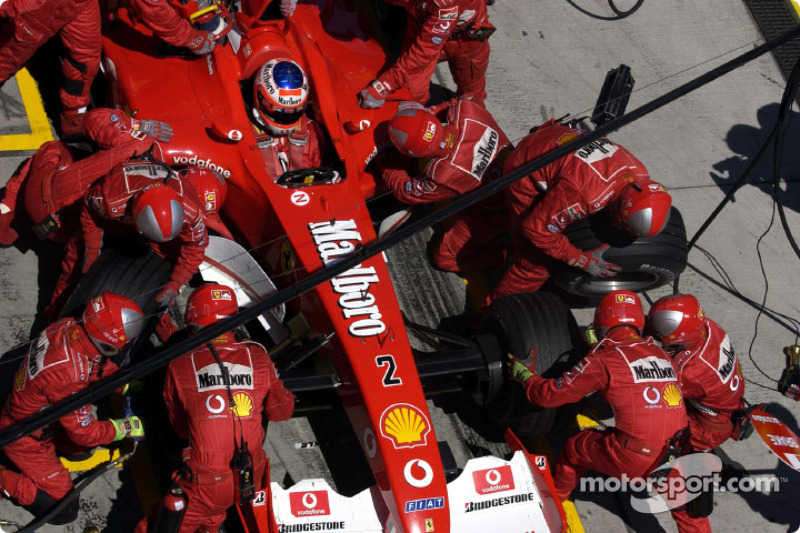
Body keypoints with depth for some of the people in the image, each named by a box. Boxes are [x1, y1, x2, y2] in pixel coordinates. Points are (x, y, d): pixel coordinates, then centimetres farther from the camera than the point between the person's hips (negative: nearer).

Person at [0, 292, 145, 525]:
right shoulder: (69, 375, -40)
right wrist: (126, 427, -12)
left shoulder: (67, 326, -18)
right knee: (64, 511, -1)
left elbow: (99, 363, 5)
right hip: (27, 441, -8)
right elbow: (84, 432, -24)